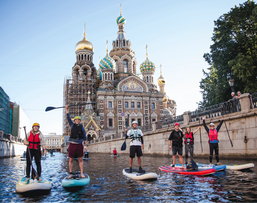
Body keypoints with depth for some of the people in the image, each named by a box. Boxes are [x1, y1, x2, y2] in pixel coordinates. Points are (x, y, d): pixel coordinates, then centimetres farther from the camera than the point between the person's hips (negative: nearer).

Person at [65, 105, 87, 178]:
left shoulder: (82, 128, 7)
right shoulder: (72, 125, 7)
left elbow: (84, 137, 7)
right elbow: (68, 118, 6)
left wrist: (86, 145, 1)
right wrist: (66, 109, 6)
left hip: (79, 145, 0)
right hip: (72, 145, 0)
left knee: (80, 160, 3)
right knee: (71, 160, 3)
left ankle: (81, 173, 7)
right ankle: (70, 173, 12)